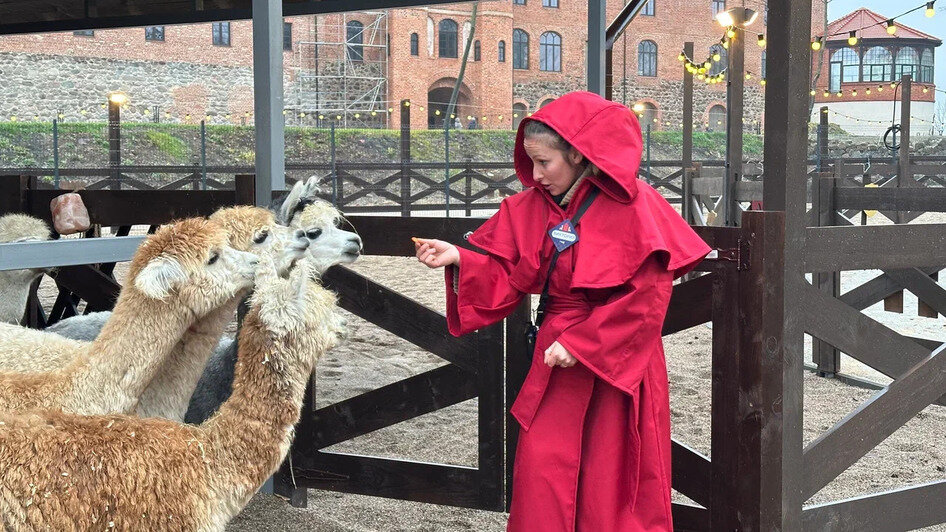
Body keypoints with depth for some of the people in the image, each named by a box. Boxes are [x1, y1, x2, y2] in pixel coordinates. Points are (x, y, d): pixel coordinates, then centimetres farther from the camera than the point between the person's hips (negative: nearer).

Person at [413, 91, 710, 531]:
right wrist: (459, 260, -12)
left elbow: (647, 296, -15)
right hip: (555, 358, 4)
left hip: (618, 361, -4)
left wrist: (582, 344, -17)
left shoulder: (632, 206, -12)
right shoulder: (529, 207, 4)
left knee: (612, 478, 5)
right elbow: (507, 280, 4)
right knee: (542, 472, 3)